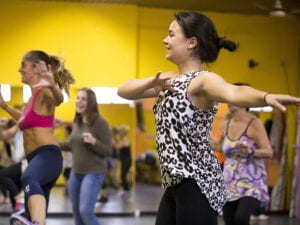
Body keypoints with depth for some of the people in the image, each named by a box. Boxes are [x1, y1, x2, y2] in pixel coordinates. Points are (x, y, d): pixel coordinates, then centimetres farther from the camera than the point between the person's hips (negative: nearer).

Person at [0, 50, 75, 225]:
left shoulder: (44, 92, -4)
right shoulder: (33, 97, 22)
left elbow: (59, 99, -30)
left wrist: (52, 85, -52)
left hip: (47, 155, -10)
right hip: (37, 159, 10)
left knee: (29, 179, -45)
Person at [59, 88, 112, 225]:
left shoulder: (100, 122, -14)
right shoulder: (76, 122, 6)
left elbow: (108, 151, -14)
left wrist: (93, 142, -30)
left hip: (94, 173, -7)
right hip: (75, 173, 7)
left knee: (85, 211, -18)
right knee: (77, 212, 12)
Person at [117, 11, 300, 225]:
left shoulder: (203, 79, -13)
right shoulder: (170, 80, 15)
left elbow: (233, 93, -34)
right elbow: (123, 90, 11)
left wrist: (266, 97, -56)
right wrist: (151, 82, -10)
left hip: (197, 185, -9)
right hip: (175, 184, 9)